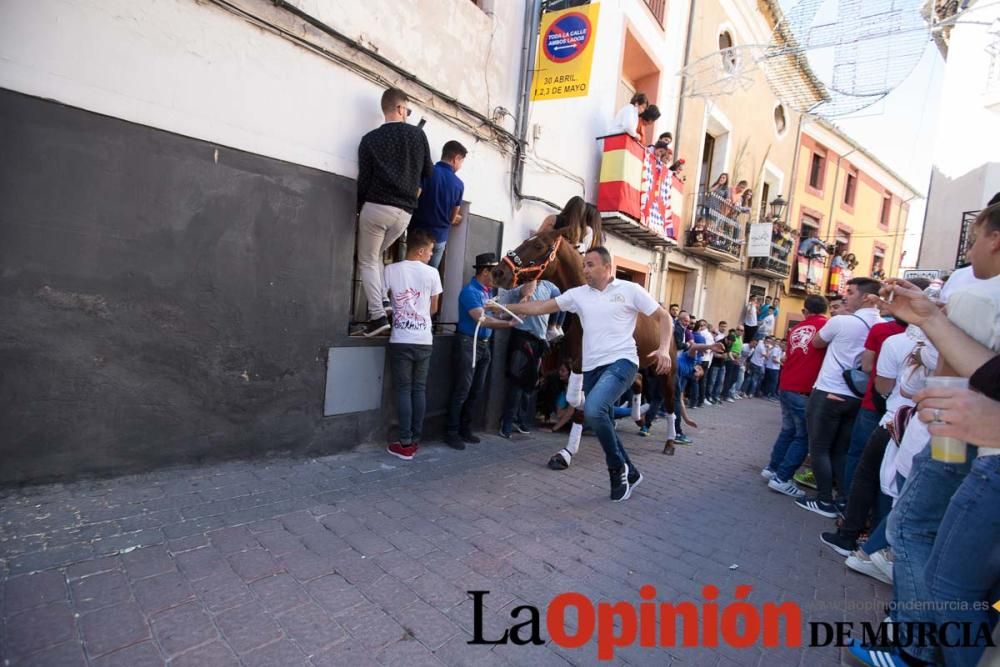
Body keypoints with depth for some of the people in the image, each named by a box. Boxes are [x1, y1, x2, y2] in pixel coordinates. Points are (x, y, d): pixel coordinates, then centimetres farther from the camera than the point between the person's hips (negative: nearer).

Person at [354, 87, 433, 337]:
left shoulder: (370, 139, 2)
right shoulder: (418, 134, 7)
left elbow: (364, 179, 1)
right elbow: (428, 172, 14)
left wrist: (359, 209, 13)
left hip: (376, 207, -3)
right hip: (404, 212, 3)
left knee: (367, 262, 6)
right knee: (376, 256, 21)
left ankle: (378, 316, -8)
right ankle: (381, 306, 10)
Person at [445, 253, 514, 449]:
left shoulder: (488, 291, 12)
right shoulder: (470, 291, -14)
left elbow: (495, 312, 10)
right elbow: (482, 320, -21)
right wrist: (509, 324, -19)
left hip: (484, 344, 9)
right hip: (468, 343, -8)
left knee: (476, 391, 12)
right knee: (462, 390, -4)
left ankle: (465, 429, 23)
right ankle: (451, 432, 6)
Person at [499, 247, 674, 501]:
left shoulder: (630, 290, 0)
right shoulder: (578, 294, 9)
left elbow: (664, 317, 4)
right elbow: (541, 307, 8)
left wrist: (664, 349, -11)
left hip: (621, 362, -5)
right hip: (592, 367, 6)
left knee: (593, 409, -27)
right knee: (602, 423, 11)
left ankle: (618, 467, -2)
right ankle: (629, 473, 34)